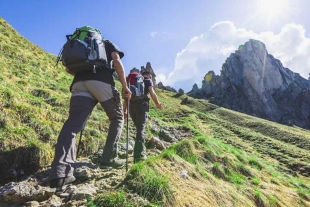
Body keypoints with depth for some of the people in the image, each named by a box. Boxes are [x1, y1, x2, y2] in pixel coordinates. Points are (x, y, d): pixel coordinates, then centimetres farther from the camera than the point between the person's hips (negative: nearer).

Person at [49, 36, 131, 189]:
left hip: (79, 83, 4)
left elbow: (69, 69, 29)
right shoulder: (108, 44, 28)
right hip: (102, 82, -3)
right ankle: (109, 158, 4)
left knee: (72, 124, -8)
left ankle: (60, 172, -24)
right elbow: (117, 61, 6)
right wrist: (125, 86, 7)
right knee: (117, 118, 13)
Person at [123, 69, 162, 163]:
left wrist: (124, 110, 20)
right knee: (141, 129, -10)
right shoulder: (148, 80, 12)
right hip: (142, 104, -6)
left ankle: (141, 152, 15)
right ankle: (140, 156, -19)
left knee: (139, 128, 15)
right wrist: (157, 104, 11)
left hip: (131, 105, 6)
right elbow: (152, 93, -4)